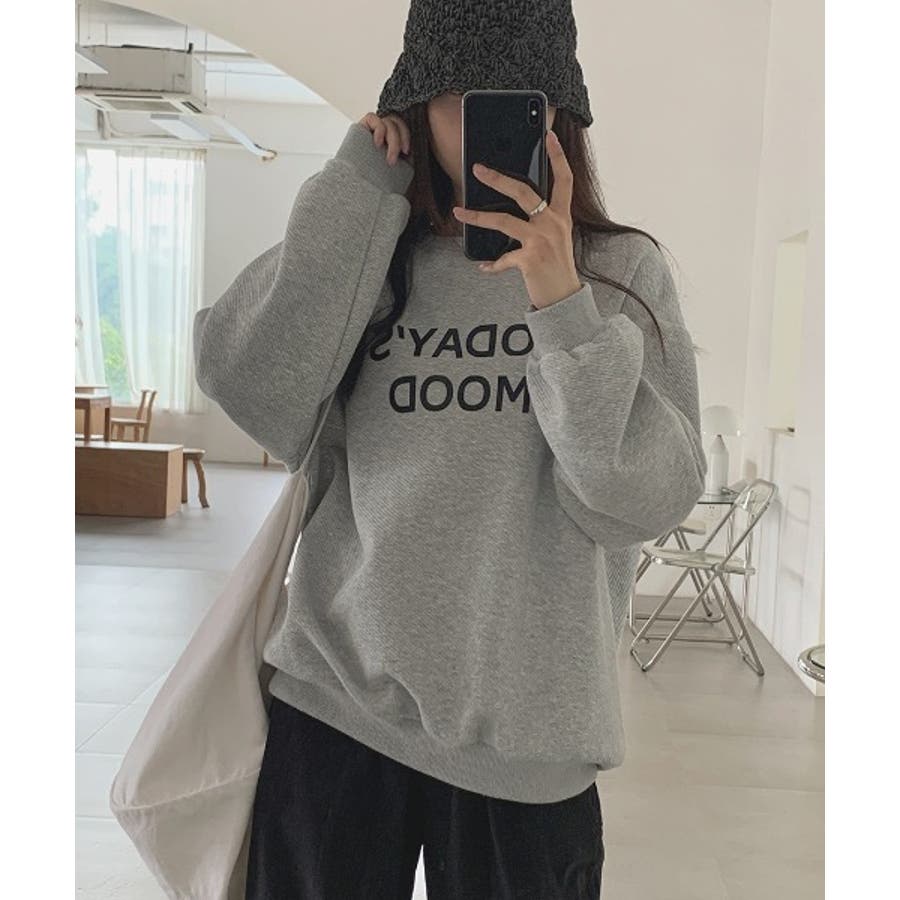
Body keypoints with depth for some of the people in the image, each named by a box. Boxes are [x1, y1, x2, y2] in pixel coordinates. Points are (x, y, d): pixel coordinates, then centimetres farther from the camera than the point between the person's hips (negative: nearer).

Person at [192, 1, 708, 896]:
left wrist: (563, 306, -24)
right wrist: (356, 185, -10)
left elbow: (643, 499, -12)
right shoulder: (365, 259, 4)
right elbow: (248, 385, -13)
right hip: (334, 698, 2)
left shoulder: (622, 270, -1)